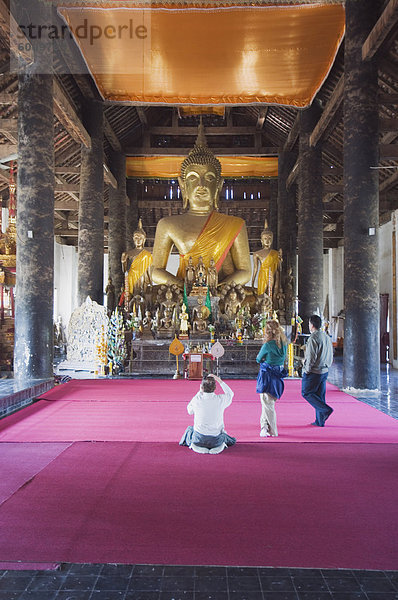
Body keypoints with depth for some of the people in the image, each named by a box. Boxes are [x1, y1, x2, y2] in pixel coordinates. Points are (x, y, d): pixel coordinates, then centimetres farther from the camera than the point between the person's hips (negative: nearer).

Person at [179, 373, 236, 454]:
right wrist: (219, 380, 7)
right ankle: (222, 444, 19)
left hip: (199, 440, -2)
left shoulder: (196, 400, -18)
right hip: (216, 441, 2)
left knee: (189, 429, 31)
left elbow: (189, 411, 6)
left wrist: (200, 392, 5)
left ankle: (193, 444, 15)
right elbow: (230, 394, 9)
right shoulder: (221, 399, -16)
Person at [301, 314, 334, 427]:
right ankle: (320, 421, 15)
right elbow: (331, 355, 15)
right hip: (325, 371, 8)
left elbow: (311, 357, -20)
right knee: (320, 395, 12)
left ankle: (326, 409, -8)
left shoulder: (313, 338, -16)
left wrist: (307, 370, -10)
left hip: (314, 371, -8)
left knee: (306, 393, 3)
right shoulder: (326, 337, 11)